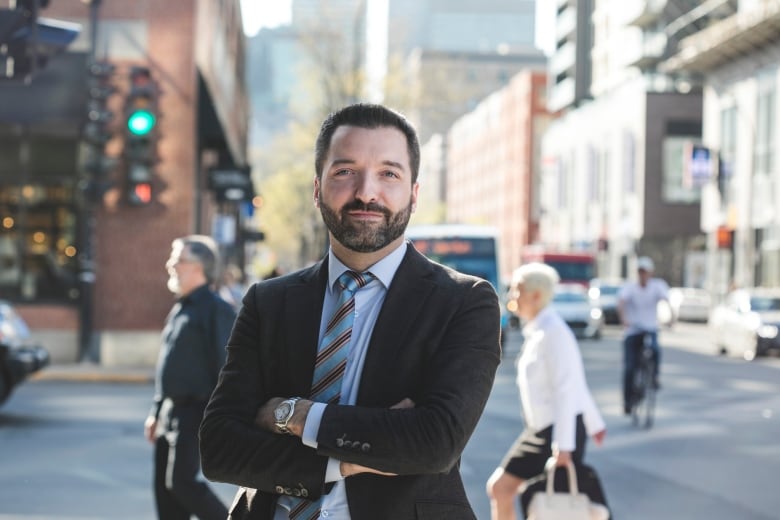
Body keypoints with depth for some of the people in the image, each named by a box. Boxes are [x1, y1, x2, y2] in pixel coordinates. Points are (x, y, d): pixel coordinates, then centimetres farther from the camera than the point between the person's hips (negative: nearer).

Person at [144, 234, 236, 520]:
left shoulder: (215, 309, -12)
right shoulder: (179, 309, 17)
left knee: (181, 480, -13)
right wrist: (157, 411, 21)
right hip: (172, 411, 9)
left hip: (195, 410, -9)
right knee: (163, 486, 8)